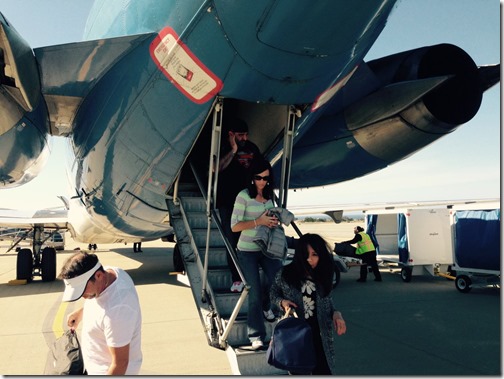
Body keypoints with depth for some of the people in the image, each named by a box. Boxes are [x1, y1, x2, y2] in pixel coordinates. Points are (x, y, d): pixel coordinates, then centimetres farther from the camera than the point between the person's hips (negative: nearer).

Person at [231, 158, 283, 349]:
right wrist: (259, 221, -23)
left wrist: (274, 221, -3)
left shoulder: (270, 195, 6)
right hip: (248, 251, -5)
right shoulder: (244, 196, -12)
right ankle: (256, 335, 14)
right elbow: (234, 226, -15)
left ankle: (266, 306, 27)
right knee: (255, 293, -3)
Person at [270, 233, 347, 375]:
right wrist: (282, 302, -12)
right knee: (298, 371, 13)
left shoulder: (324, 276, 0)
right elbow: (273, 294, 8)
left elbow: (328, 303, 10)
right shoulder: (285, 274, -7)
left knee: (324, 370, 4)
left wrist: (336, 314, -9)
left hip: (320, 335, 2)